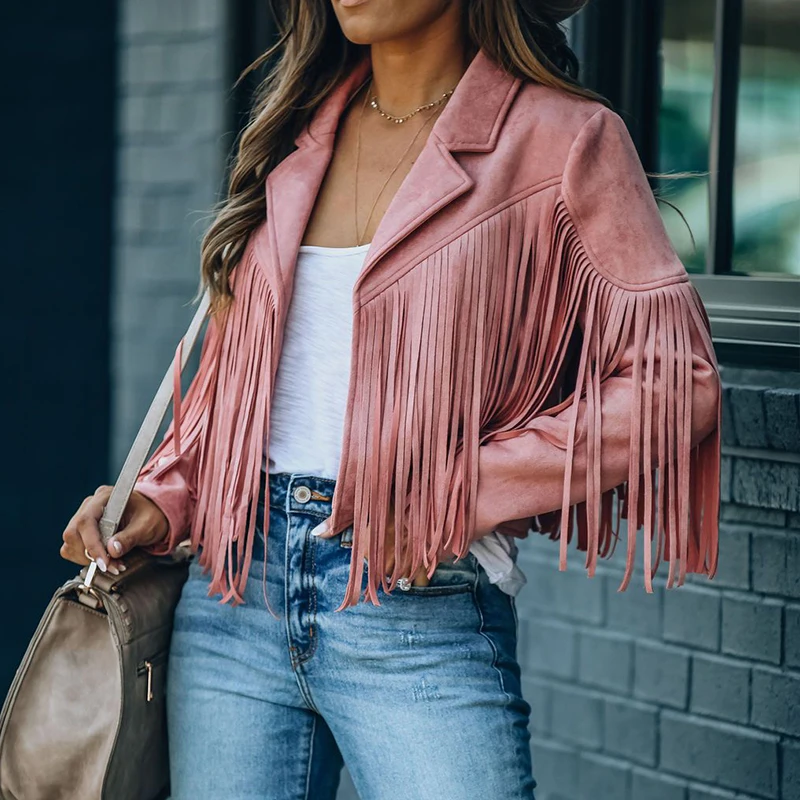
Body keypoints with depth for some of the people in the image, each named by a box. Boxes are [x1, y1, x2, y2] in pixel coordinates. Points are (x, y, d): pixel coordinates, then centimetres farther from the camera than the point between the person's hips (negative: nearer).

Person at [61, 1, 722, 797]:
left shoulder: (560, 139, -3)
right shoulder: (297, 128, 13)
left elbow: (675, 380, -10)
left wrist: (458, 496, -14)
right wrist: (163, 498, 4)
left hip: (419, 614, -5)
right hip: (232, 594, 5)